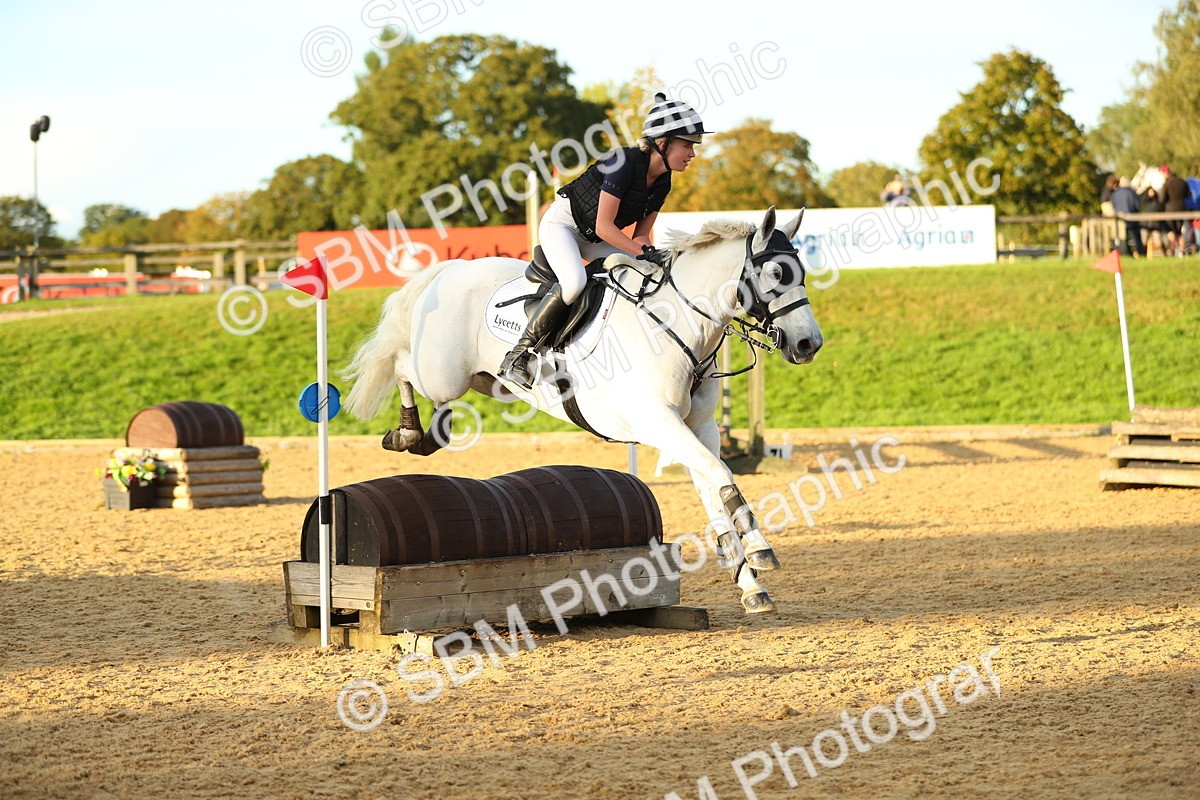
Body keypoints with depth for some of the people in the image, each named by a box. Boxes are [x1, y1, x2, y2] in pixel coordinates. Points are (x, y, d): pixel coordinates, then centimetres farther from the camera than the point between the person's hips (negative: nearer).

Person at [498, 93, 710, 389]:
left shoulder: (662, 183, -3)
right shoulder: (625, 164, -29)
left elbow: (640, 235, 2)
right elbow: (604, 227, -29)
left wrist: (651, 254, -18)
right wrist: (644, 252, -32)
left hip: (594, 239, 9)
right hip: (562, 223, -9)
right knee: (574, 282, -34)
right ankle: (517, 355, -26)